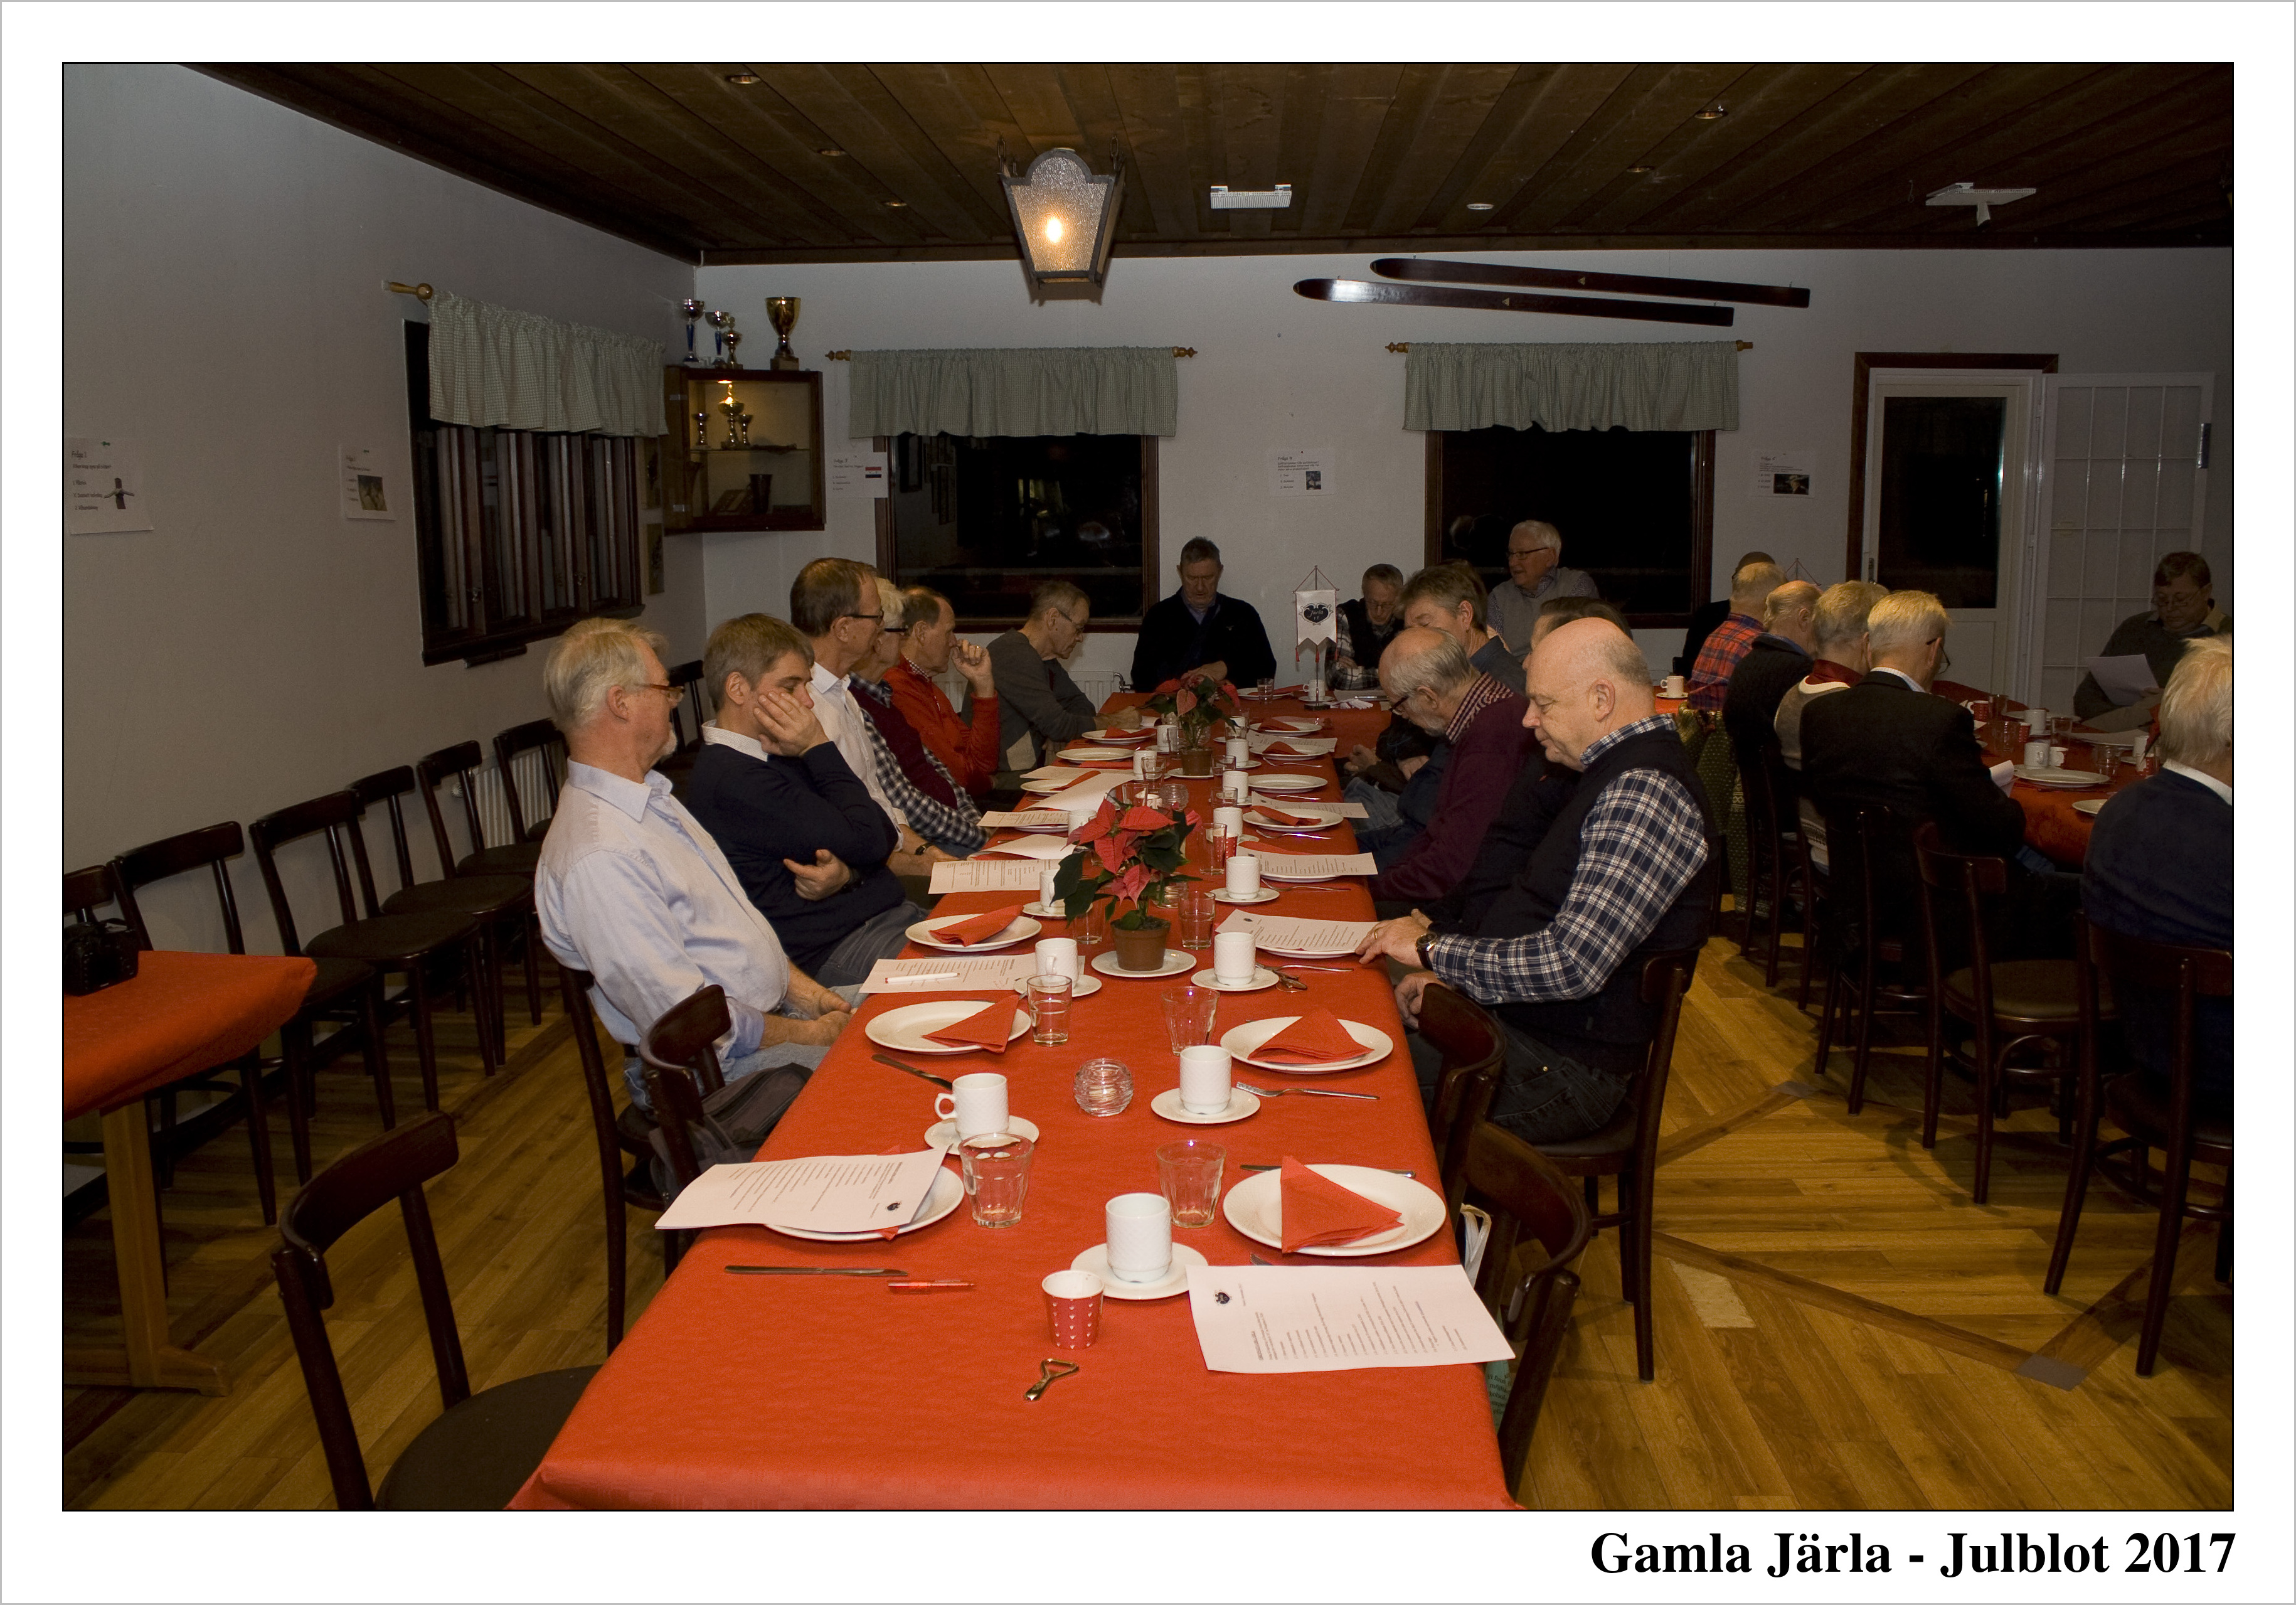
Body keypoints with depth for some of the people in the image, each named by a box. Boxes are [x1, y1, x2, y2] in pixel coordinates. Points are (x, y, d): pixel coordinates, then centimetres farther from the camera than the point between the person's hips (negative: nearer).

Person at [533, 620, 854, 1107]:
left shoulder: (651, 798, 11)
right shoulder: (599, 857, -23)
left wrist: (802, 990, 6)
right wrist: (806, 1035, -13)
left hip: (773, 1009, 10)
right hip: (721, 1066, -10)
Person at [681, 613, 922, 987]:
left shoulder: (782, 756, 13)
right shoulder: (732, 780, -16)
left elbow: (886, 836, 9)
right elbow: (867, 842, -16)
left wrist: (847, 873, -13)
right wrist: (820, 748, -7)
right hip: (835, 952, -9)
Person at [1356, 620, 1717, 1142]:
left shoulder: (1644, 794, -22)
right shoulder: (1617, 776, 13)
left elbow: (1574, 964, -29)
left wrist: (1433, 951, -18)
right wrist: (1451, 972, 4)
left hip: (1562, 1069, -10)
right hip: (1518, 1021, 10)